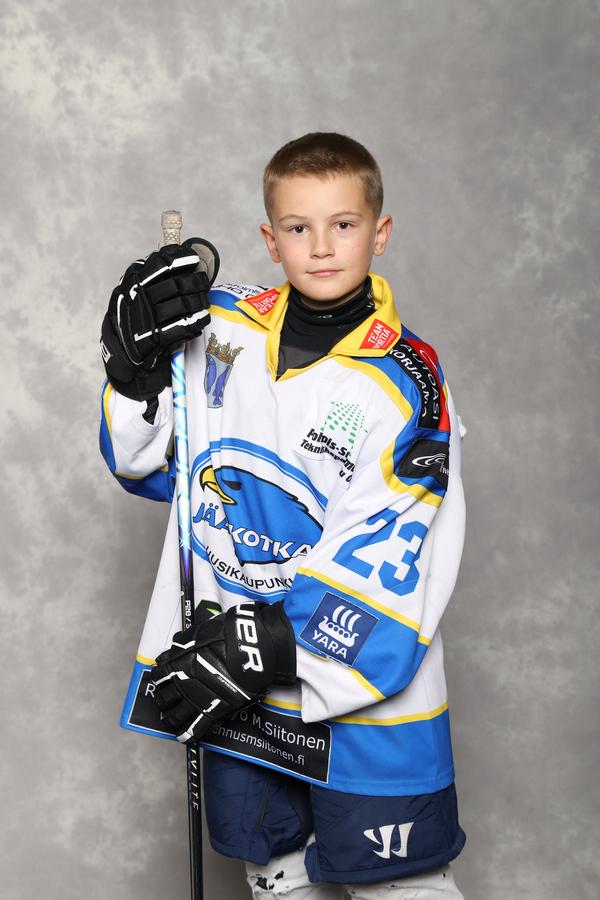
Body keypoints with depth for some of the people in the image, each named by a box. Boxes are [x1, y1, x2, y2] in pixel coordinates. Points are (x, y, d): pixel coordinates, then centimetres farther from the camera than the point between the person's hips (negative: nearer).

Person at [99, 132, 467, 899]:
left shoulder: (403, 382, -12)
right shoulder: (223, 327, 0)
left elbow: (376, 564, -17)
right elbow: (150, 463, 8)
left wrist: (264, 647, -24)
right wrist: (136, 363, -9)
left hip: (362, 687, -4)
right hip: (237, 682, 4)